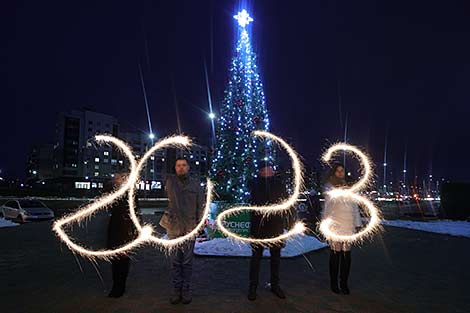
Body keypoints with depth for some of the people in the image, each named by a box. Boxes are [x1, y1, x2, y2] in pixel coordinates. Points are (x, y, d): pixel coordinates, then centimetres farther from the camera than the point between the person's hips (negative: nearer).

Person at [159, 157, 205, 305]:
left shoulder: (195, 184, 2)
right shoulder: (170, 181, 1)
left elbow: (201, 205, 4)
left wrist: (199, 223, 0)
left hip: (190, 227, 0)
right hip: (173, 227, 1)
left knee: (187, 261, 7)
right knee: (175, 261, 7)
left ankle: (186, 290, 18)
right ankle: (176, 289, 19)